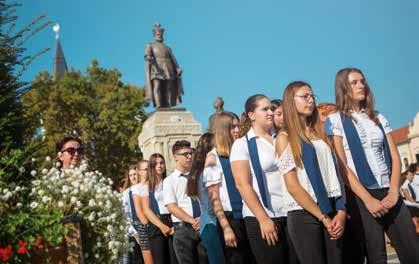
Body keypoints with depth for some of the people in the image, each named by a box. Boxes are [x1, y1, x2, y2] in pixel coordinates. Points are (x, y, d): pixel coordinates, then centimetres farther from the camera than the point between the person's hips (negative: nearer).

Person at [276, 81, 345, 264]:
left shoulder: (320, 134, 14)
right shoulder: (284, 138, -1)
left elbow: (334, 174, 9)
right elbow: (292, 186, -8)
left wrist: (341, 211, -5)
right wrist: (323, 218, -11)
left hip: (332, 211, 5)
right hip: (304, 214, -4)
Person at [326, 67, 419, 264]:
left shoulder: (378, 118, 15)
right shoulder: (335, 120, 1)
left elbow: (395, 157, 9)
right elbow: (341, 165, -7)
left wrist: (394, 191, -7)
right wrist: (367, 199, -14)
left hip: (388, 193, 4)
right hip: (361, 196, -4)